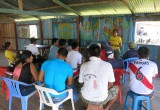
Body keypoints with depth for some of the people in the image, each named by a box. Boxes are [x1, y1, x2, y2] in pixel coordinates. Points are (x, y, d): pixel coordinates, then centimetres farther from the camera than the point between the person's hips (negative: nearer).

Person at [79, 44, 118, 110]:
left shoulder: (83, 65, -11)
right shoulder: (108, 65, -14)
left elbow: (81, 83, 3)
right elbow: (110, 84, -2)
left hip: (85, 98, 3)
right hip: (101, 99, -2)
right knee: (116, 89, 26)